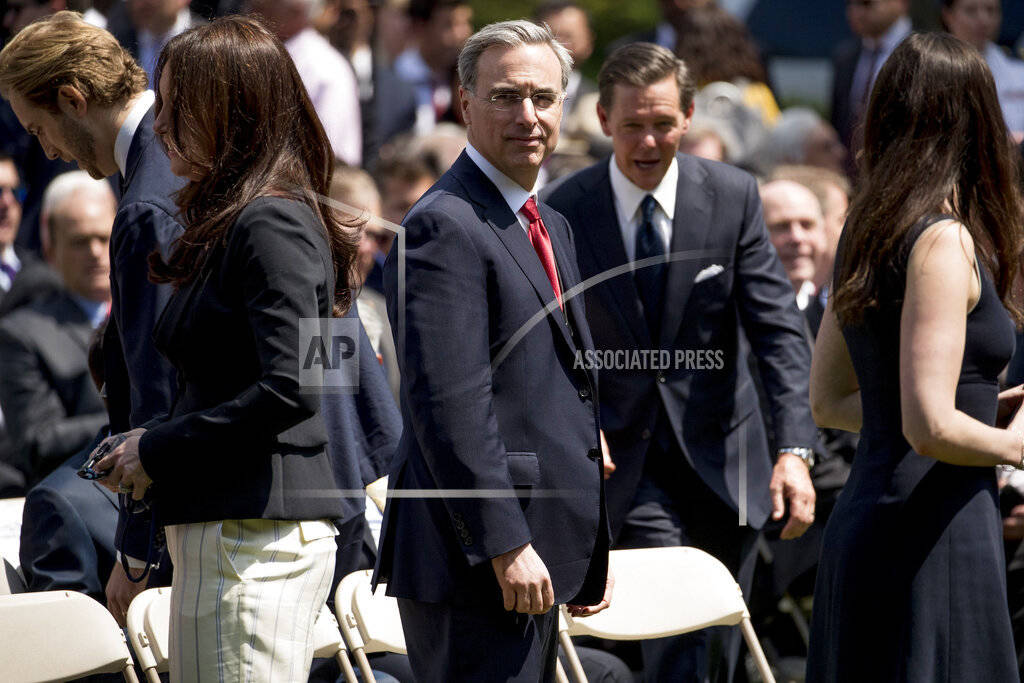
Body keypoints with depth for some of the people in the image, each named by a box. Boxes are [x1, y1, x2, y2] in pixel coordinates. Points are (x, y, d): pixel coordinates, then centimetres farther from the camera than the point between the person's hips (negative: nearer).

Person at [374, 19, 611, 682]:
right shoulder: (445, 226, -13)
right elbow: (451, 404, -20)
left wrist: (589, 548, 20)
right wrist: (505, 546, -23)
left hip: (535, 551, 10)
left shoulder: (550, 226, 19)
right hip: (476, 556, -10)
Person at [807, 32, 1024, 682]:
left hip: (862, 524, 9)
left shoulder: (866, 234, 11)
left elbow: (828, 401, 20)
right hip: (934, 536, -9)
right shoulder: (943, 243, -15)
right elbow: (931, 428, -22)